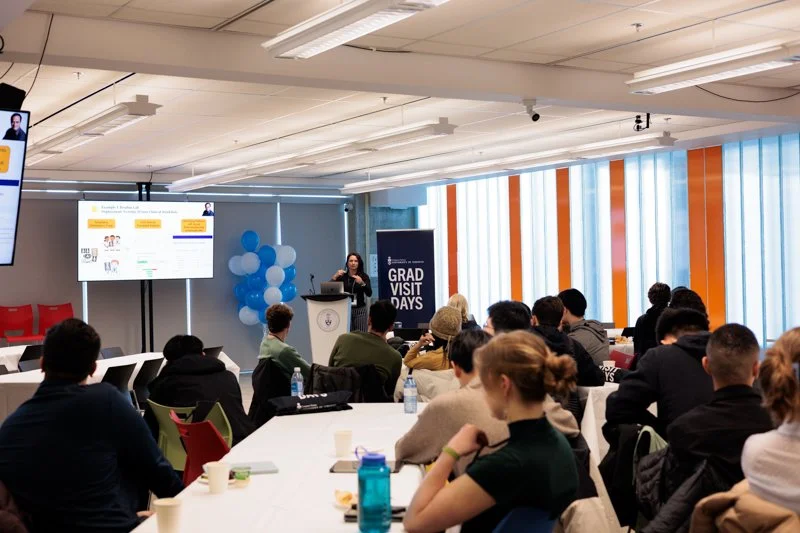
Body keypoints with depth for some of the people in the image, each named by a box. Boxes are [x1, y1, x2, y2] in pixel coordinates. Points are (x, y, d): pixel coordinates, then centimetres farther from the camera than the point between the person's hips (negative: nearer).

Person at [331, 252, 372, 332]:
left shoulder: (364, 276, 2)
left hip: (360, 311, -1)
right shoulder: (342, 276, 5)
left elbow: (369, 293, -10)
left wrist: (362, 283, -27)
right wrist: (335, 276, -18)